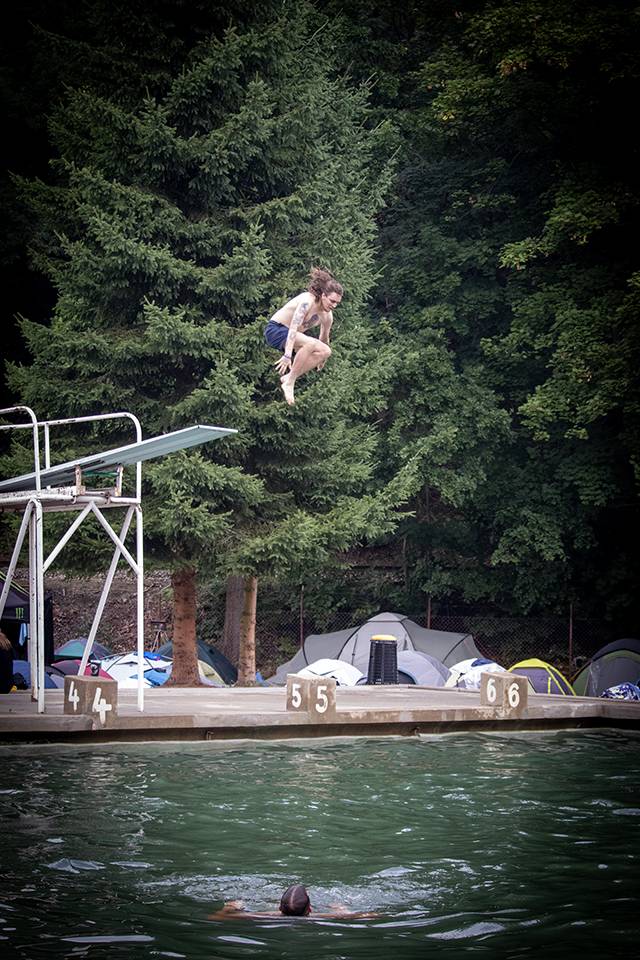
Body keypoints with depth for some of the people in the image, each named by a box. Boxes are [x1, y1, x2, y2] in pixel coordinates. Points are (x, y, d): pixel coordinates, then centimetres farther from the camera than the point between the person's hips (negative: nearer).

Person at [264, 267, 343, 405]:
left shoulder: (327, 316, -1)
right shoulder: (307, 301, -25)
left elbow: (324, 338, 17)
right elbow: (293, 328, -35)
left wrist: (322, 360, 28)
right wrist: (287, 355, -43)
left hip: (291, 336, 9)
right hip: (275, 329, -9)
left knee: (325, 351, -9)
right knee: (311, 343, -33)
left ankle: (289, 377, -6)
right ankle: (289, 383, -24)